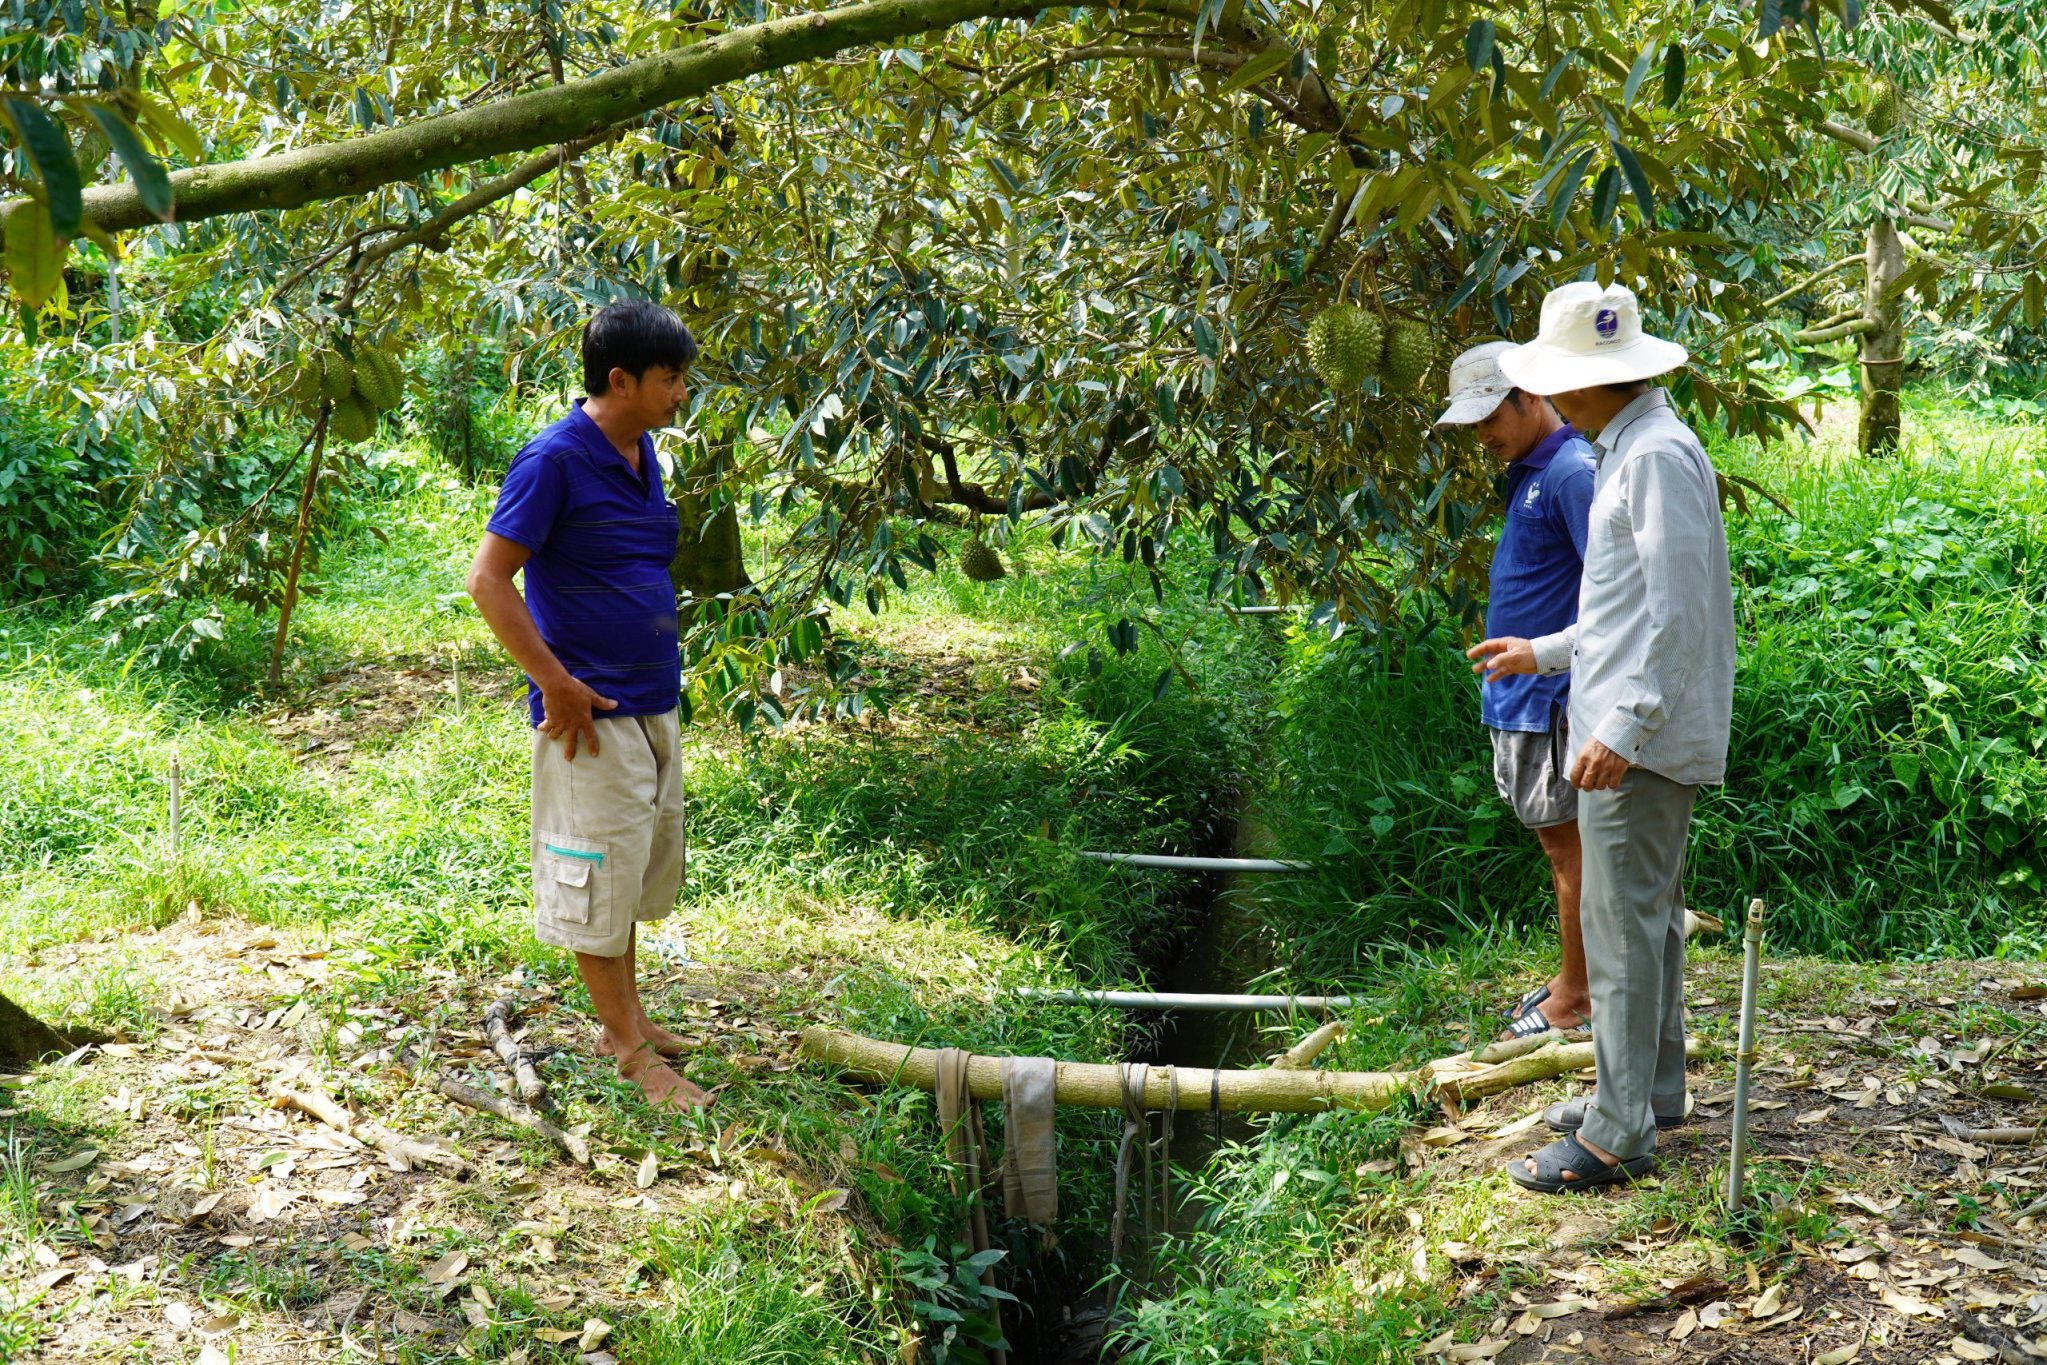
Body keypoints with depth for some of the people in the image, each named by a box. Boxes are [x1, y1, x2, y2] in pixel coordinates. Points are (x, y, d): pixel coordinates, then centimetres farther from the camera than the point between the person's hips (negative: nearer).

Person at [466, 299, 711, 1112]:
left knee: (635, 869, 17)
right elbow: (487, 580, -18)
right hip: (591, 711, -9)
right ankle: (631, 1052, 7)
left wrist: (660, 666, 16)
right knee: (597, 878, 0)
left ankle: (629, 1020, 30)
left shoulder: (642, 453, 9)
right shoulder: (554, 460, -16)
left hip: (652, 703, 9)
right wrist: (557, 684, -18)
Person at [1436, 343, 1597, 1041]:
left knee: (1567, 841, -1)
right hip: (1519, 694, 10)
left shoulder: (1573, 473, -16)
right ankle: (1572, 979, 26)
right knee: (1556, 841, 16)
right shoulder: (1526, 472, 14)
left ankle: (1574, 999, 8)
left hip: (1554, 696, -10)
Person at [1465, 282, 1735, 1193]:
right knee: (1649, 914, 18)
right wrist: (1544, 653, 28)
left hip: (1640, 740, -11)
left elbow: (1677, 610, -23)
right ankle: (1652, 1090, 30)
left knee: (1622, 922, -7)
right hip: (1636, 731, 11)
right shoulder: (1629, 450, 16)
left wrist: (1624, 727, -26)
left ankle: (1619, 1135, -2)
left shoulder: (1658, 455, -17)